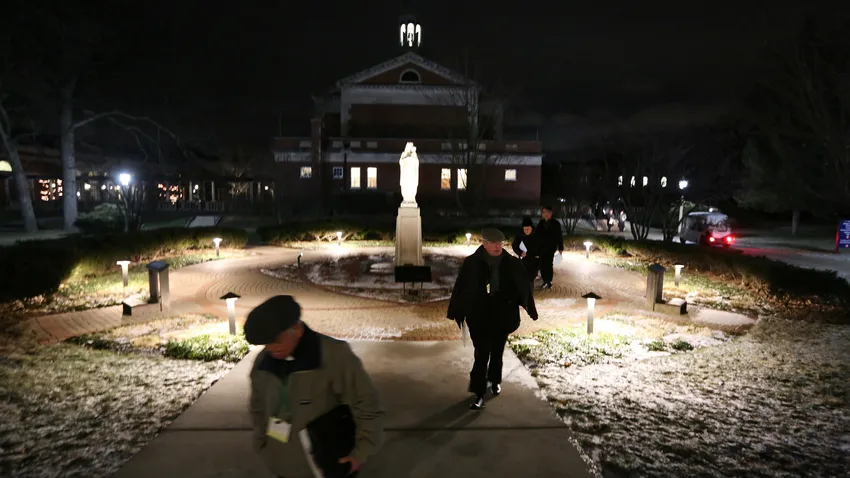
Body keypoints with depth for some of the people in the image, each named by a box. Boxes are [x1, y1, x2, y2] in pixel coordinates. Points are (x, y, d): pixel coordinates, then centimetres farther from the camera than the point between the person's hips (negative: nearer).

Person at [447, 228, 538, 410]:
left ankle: (495, 381, 41)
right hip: (479, 316, -2)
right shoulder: (471, 263, -9)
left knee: (497, 351, 18)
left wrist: (531, 309, 2)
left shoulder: (512, 263, -5)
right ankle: (479, 393, 4)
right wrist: (455, 312, -2)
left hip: (502, 315, 2)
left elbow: (524, 286, 0)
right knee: (481, 354, -4)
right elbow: (461, 287, -5)